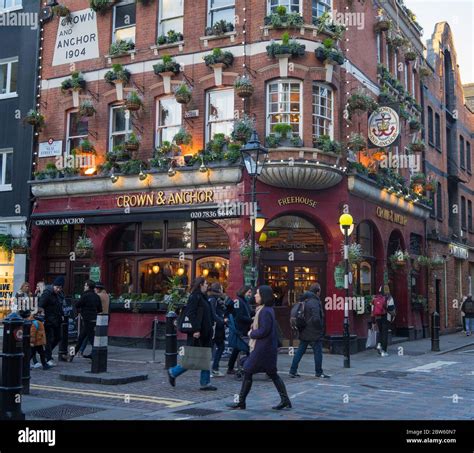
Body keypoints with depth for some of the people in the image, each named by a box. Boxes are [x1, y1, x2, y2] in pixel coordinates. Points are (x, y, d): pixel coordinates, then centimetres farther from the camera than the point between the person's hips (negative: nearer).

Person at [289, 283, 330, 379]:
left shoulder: (303, 301, 8)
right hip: (314, 333, -8)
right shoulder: (314, 302, -19)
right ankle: (319, 372, 12)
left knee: (300, 351, 12)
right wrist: (320, 327, -10)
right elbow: (316, 318, -27)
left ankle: (293, 371, 13)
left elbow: (293, 310, 15)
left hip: (304, 332, 8)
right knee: (318, 352, 5)